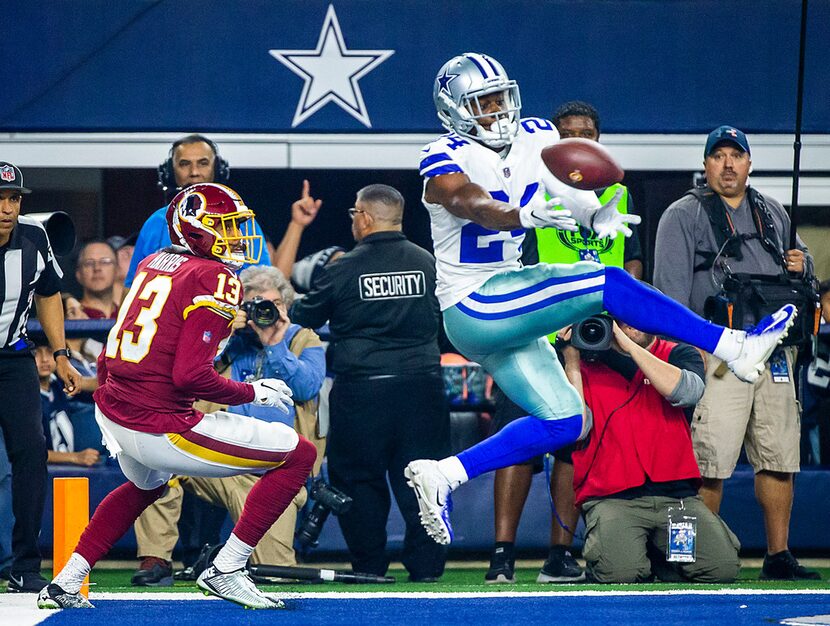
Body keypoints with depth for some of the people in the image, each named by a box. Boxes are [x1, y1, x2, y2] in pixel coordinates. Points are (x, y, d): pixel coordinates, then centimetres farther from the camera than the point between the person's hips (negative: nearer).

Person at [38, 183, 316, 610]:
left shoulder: (152, 265, 12)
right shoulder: (215, 279, -12)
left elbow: (109, 355, 17)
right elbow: (190, 375, -20)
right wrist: (252, 392, -6)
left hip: (112, 411, 9)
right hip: (160, 428, -9)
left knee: (146, 485, 41)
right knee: (298, 455, 1)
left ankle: (66, 583, 34)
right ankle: (225, 571, 2)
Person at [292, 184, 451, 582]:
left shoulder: (343, 270, -5)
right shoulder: (427, 264, 3)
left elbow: (304, 319, 6)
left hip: (361, 387, -3)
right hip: (421, 382, 3)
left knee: (358, 478, 9)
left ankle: (370, 567, 9)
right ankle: (425, 565, 3)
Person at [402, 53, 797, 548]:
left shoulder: (532, 139, 7)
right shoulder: (445, 163, -12)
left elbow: (569, 188, -9)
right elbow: (474, 203, -33)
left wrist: (597, 215, -32)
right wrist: (525, 216, -54)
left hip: (507, 313, 8)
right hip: (472, 307, -8)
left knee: (565, 423, 6)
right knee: (605, 284, -21)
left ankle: (443, 475, 5)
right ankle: (735, 347, -21)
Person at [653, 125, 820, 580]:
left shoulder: (773, 214, 21)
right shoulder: (683, 216, 4)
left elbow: (798, 259, 33)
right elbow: (670, 286, -4)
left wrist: (802, 265, 7)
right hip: (719, 351, -5)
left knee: (779, 457, 5)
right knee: (710, 460, -11)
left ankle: (778, 556, 11)